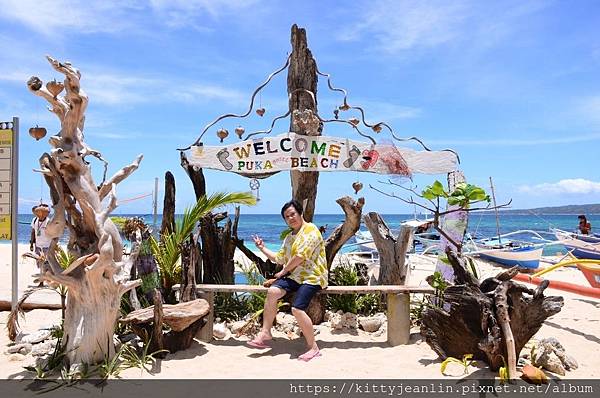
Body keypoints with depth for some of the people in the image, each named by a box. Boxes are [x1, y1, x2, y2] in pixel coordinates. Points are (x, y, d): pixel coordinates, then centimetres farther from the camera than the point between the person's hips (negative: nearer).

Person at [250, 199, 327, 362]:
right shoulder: (289, 237, 22)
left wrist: (283, 272, -6)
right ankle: (265, 332, -12)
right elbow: (280, 258, 24)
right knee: (272, 291, -20)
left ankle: (313, 348, -11)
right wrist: (263, 248, 18)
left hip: (311, 277, -7)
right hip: (293, 275, 7)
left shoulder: (310, 229, -7)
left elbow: (300, 256, -15)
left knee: (297, 308, -25)